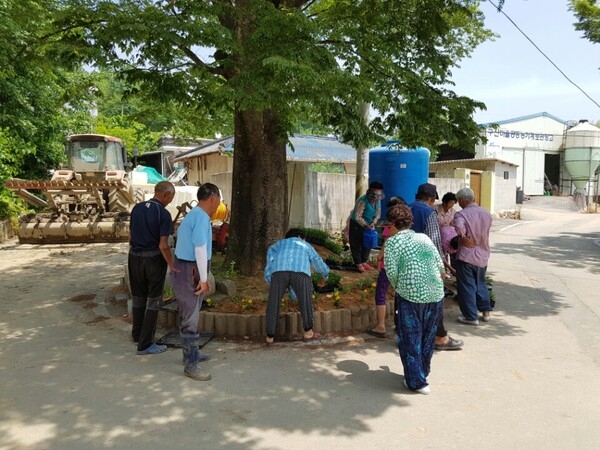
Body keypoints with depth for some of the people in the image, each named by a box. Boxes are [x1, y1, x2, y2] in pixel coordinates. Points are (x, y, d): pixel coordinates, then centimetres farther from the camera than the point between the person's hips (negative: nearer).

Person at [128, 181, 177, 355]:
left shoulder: (137, 208, 3)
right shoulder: (163, 214, -16)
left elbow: (130, 235, 11)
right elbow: (163, 245, -19)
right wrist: (172, 266, -9)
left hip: (134, 257, 6)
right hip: (154, 259, -6)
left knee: (138, 298, 20)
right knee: (153, 301, 5)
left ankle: (137, 335, 36)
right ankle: (145, 344, 9)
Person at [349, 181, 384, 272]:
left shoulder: (378, 200, -9)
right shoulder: (363, 201, -31)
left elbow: (378, 214, 1)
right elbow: (357, 217, -29)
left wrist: (373, 223, -15)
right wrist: (366, 226, -30)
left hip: (368, 225, 7)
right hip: (356, 225, -7)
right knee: (356, 244, 3)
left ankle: (364, 262, 28)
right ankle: (358, 264, 16)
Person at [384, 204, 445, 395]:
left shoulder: (393, 242, -4)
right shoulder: (424, 238, 10)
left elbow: (391, 270, -11)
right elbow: (440, 265, 9)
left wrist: (396, 286, 8)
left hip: (410, 295, -5)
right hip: (435, 294, 5)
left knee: (411, 338, 8)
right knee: (428, 336, 20)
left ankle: (417, 381, 11)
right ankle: (423, 372, 36)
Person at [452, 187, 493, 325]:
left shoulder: (461, 214, -17)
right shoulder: (486, 214, 4)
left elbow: (459, 228, -36)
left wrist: (463, 238, -20)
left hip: (466, 256, -6)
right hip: (483, 255, 6)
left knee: (466, 286, 5)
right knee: (480, 283, 23)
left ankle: (471, 316, 10)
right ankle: (486, 311, 27)